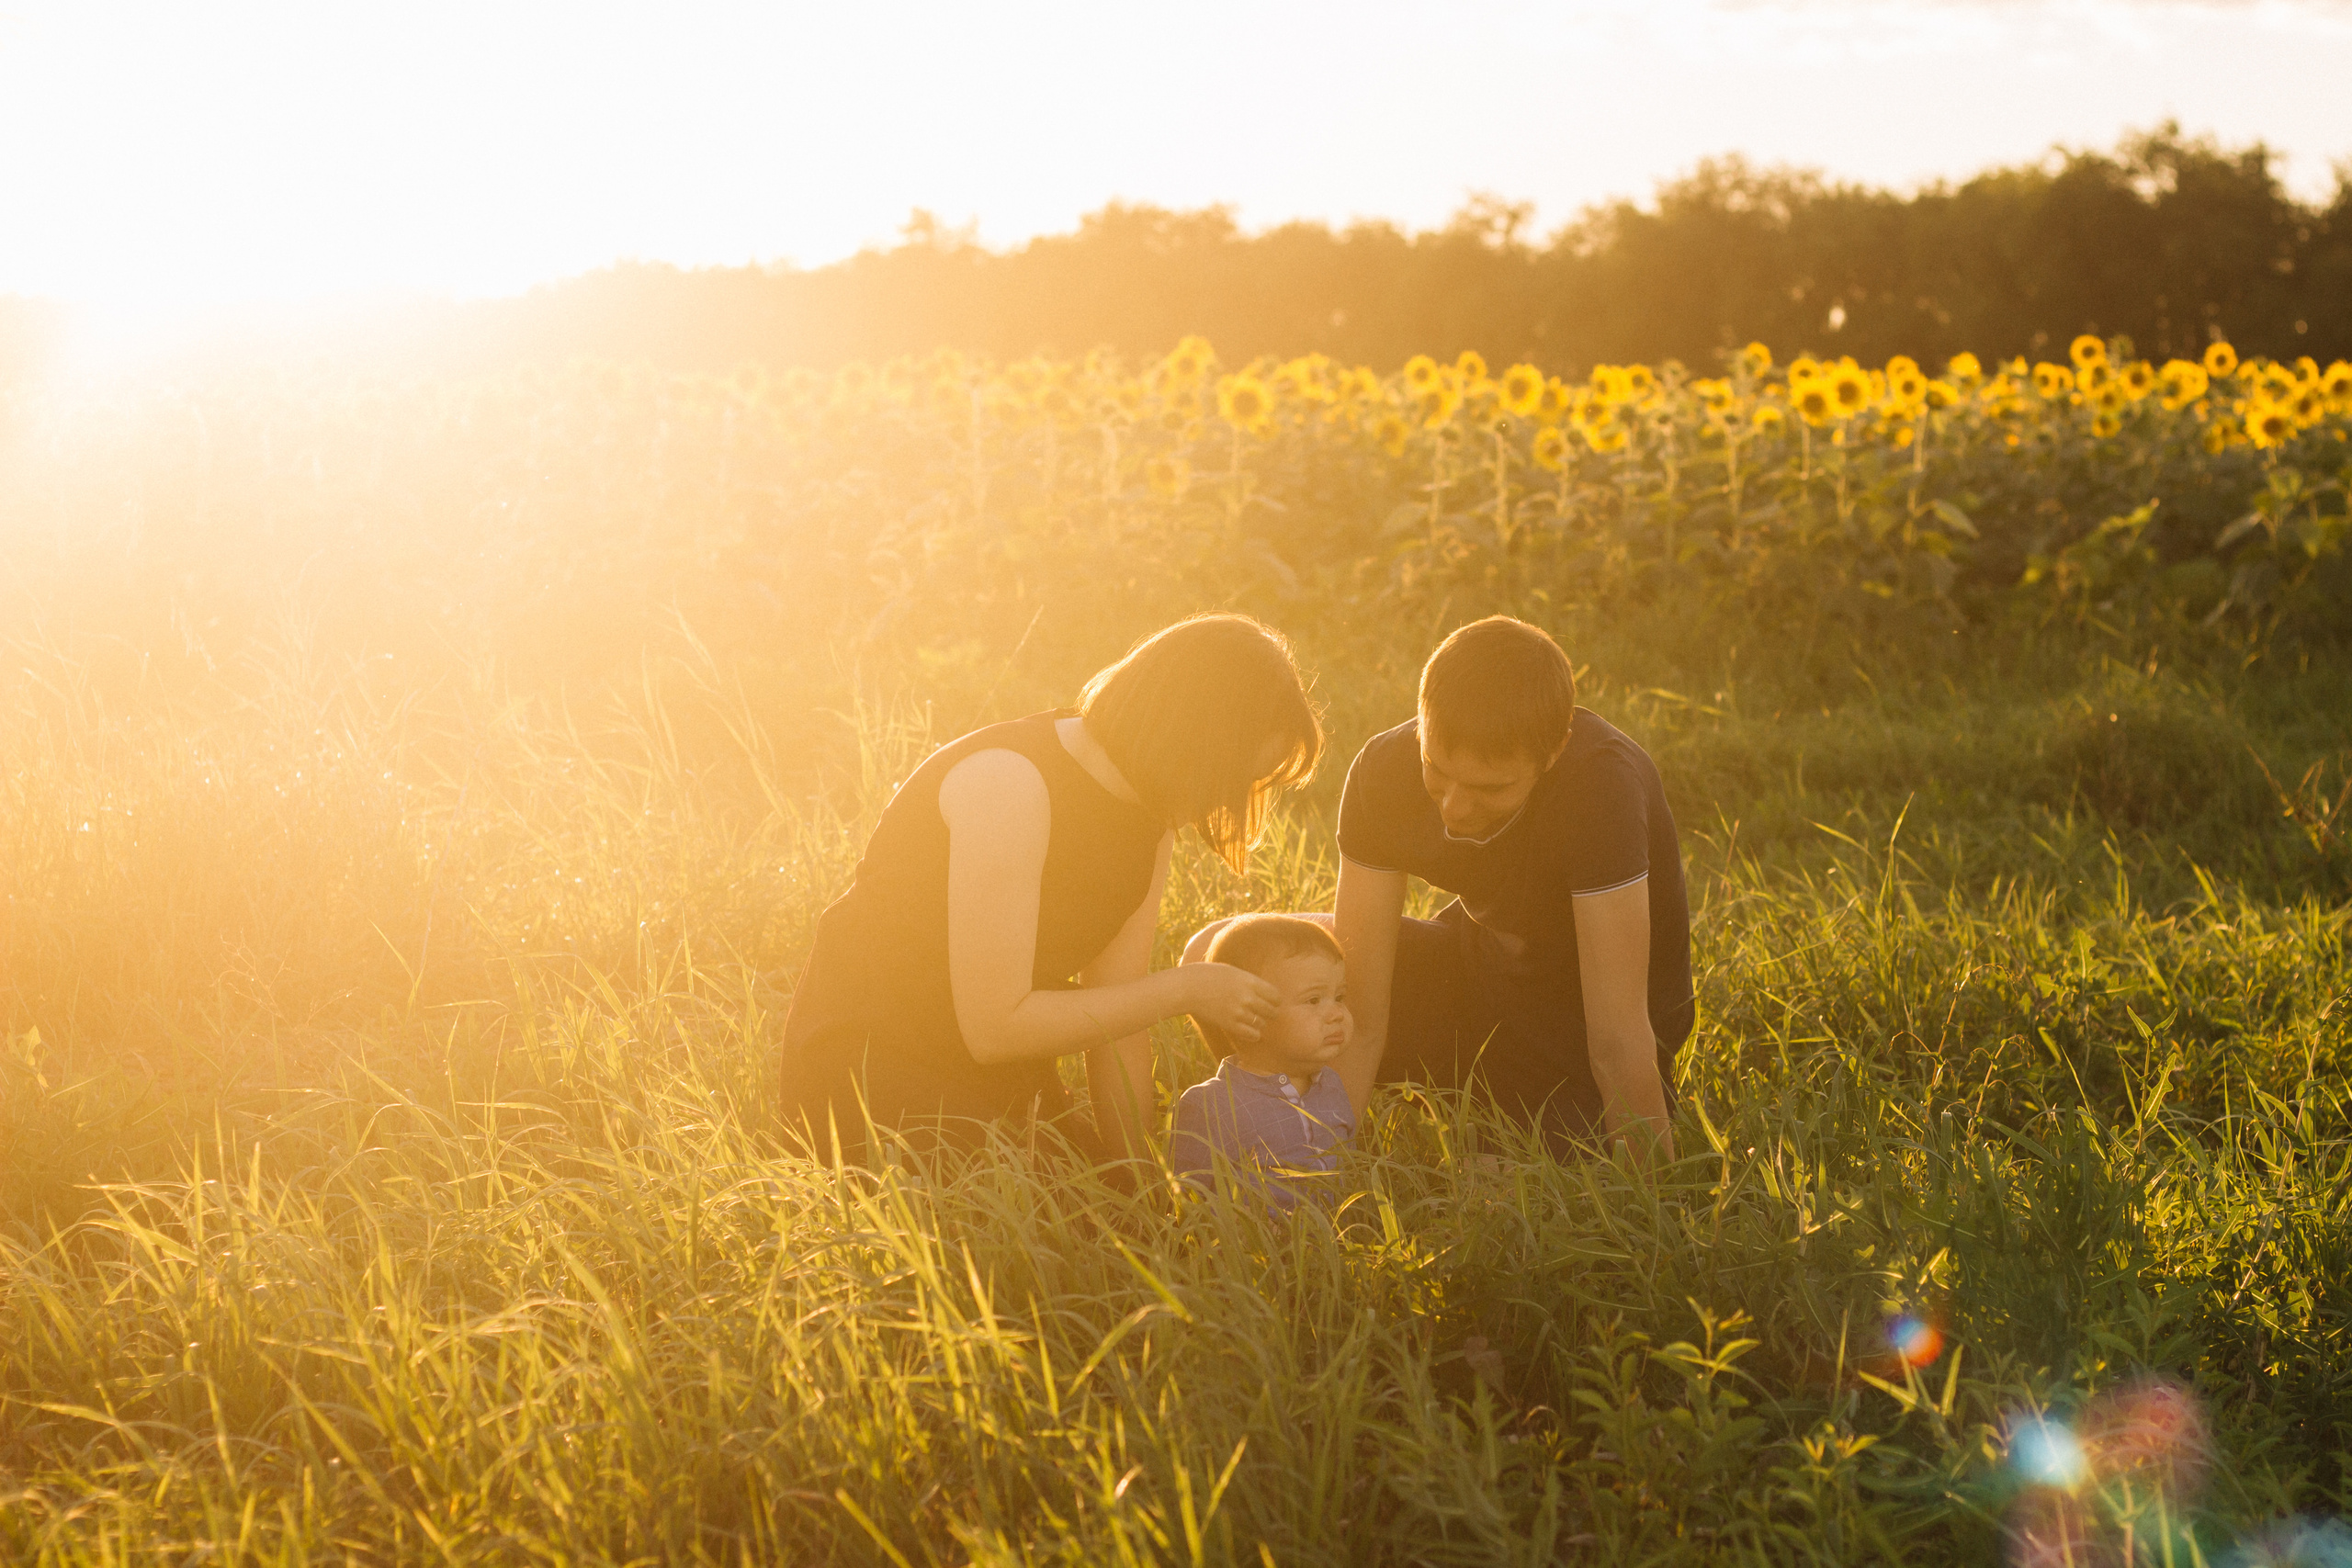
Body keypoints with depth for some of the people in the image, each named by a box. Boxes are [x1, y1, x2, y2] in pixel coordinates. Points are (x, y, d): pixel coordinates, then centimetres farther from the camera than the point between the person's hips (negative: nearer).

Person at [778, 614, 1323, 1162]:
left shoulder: (1149, 813, 1)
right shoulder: (1007, 783, -26)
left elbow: (1116, 1021, 1)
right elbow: (993, 1027, -28)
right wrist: (1182, 989, -23)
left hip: (1002, 1085, 8)